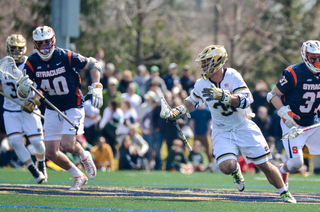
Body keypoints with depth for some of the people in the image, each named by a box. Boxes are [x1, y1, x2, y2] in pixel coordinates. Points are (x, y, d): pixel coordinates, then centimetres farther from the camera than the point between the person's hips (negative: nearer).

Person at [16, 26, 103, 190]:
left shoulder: (66, 57, -19)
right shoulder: (32, 63, -10)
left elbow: (93, 65, -4)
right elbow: (21, 95, -11)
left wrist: (96, 88, -14)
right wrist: (23, 88, -35)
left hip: (73, 108, -4)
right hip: (52, 110, 4)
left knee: (67, 145, -20)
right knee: (51, 152, 0)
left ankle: (84, 155, 17)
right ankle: (79, 177, 23)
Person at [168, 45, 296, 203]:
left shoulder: (232, 76, -14)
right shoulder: (201, 84, -2)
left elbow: (245, 101, -24)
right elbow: (192, 101, 18)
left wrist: (223, 96, -36)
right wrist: (179, 111, 2)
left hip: (243, 128, -2)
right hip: (222, 132, 2)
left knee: (264, 166, -1)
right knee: (227, 167, -23)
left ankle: (284, 193, 21)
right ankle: (236, 171, 15)